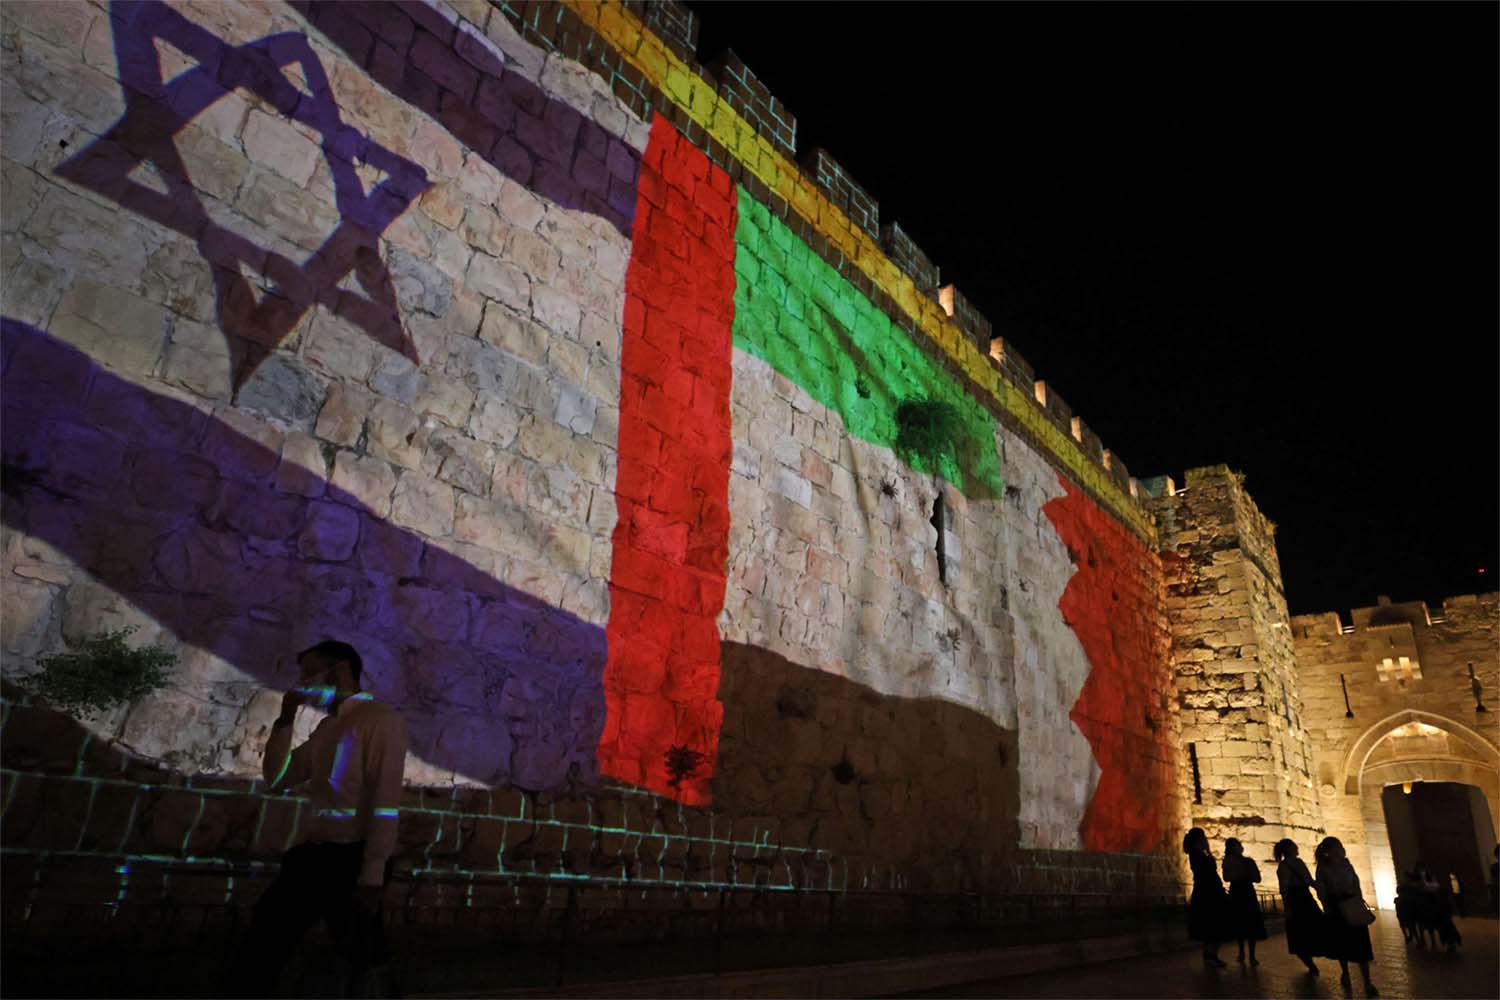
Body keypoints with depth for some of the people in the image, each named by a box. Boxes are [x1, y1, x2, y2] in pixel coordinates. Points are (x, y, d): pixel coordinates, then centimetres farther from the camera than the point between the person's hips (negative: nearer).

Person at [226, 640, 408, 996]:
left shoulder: (381, 718, -6)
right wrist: (286, 718, 14)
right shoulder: (325, 727, 20)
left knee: (359, 968, 4)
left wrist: (371, 877, -20)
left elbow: (385, 800, -14)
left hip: (351, 861, -7)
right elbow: (276, 780, 25)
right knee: (252, 963, 8)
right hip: (310, 856, 8)